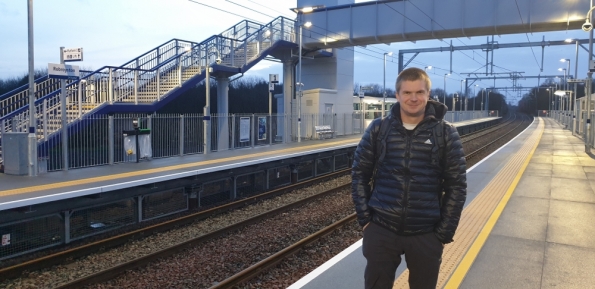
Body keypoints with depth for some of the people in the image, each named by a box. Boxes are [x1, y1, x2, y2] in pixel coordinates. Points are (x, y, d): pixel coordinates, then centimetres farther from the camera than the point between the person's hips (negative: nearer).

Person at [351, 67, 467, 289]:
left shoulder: (447, 134, -3)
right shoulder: (378, 129, -1)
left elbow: (456, 186, -1)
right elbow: (359, 174, 4)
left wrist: (444, 233, -3)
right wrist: (365, 218, -1)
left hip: (426, 235, 0)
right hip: (381, 231, 1)